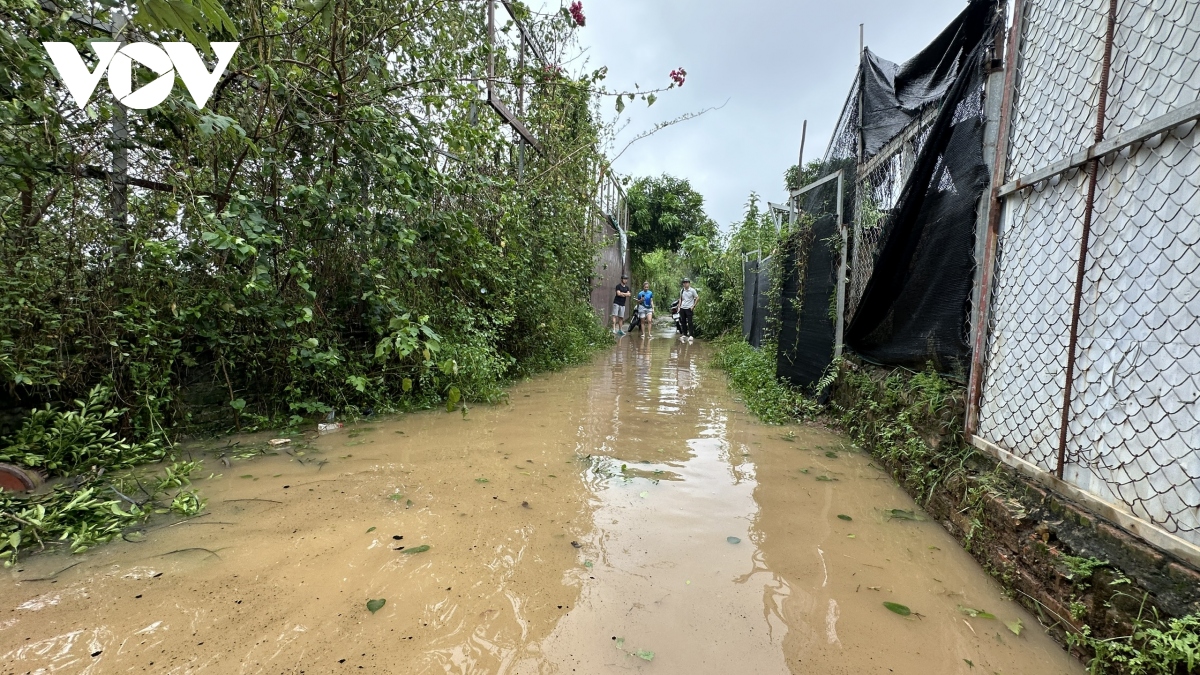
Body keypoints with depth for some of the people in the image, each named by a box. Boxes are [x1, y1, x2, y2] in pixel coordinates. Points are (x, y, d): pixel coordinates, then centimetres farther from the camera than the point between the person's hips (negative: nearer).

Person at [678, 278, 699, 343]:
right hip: (682, 308, 5)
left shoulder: (692, 290, -6)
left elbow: (697, 298, -4)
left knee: (689, 322, -6)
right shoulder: (682, 291, 9)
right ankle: (684, 335, 17)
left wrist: (693, 306, -9)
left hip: (689, 308, -5)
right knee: (683, 322, 7)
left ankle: (690, 336, -2)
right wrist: (679, 307, 9)